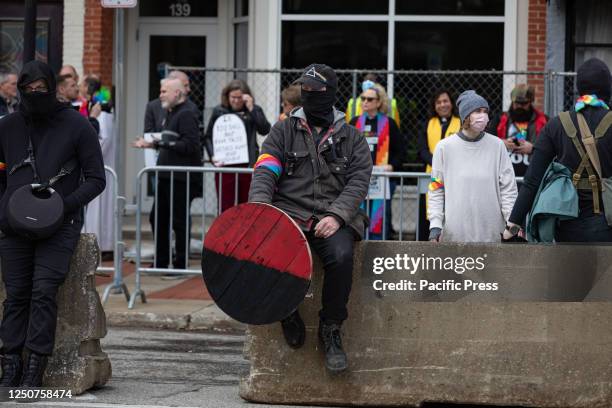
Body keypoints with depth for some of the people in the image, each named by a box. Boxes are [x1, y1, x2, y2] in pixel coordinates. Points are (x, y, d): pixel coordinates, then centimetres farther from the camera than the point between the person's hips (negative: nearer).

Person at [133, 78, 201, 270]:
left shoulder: (186, 115, -13)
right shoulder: (171, 114, 16)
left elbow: (190, 145, -23)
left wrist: (163, 143, -22)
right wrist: (151, 144, 14)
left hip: (180, 177, -10)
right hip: (166, 175, 10)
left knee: (179, 221, -2)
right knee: (157, 218, 14)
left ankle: (180, 264, 6)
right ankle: (161, 262, 24)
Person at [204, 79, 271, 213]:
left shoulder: (254, 110, 6)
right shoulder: (219, 111, 8)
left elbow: (265, 129, -11)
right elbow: (208, 137, 11)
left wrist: (251, 108, -11)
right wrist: (213, 156, -4)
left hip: (248, 166, 0)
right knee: (225, 208, -1)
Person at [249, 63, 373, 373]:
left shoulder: (351, 138, 14)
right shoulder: (284, 131, 14)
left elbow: (358, 181, 3)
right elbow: (265, 172, 2)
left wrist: (336, 215, -14)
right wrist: (258, 207, -18)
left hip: (332, 219, 0)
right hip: (289, 212, 0)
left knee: (341, 256, -33)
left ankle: (330, 329, -14)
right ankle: (287, 311, -4)